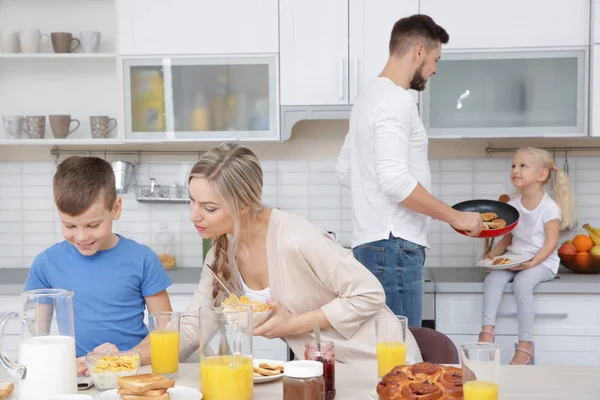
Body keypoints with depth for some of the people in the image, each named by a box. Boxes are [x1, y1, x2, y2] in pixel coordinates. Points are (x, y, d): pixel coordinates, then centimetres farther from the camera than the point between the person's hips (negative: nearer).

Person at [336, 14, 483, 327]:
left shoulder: (371, 95, 18)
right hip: (393, 245, -10)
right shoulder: (396, 99, -13)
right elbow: (395, 181, -24)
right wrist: (456, 217, -16)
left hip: (373, 242, 10)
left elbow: (345, 173, 23)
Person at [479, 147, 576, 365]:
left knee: (522, 282, -32)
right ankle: (487, 331, -28)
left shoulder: (549, 207, -8)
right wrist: (494, 253, -6)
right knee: (492, 279, -22)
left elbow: (551, 242, -12)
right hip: (514, 260, 5)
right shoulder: (512, 206, 9)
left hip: (542, 262, -5)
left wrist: (532, 263, -25)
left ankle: (525, 345, -26)